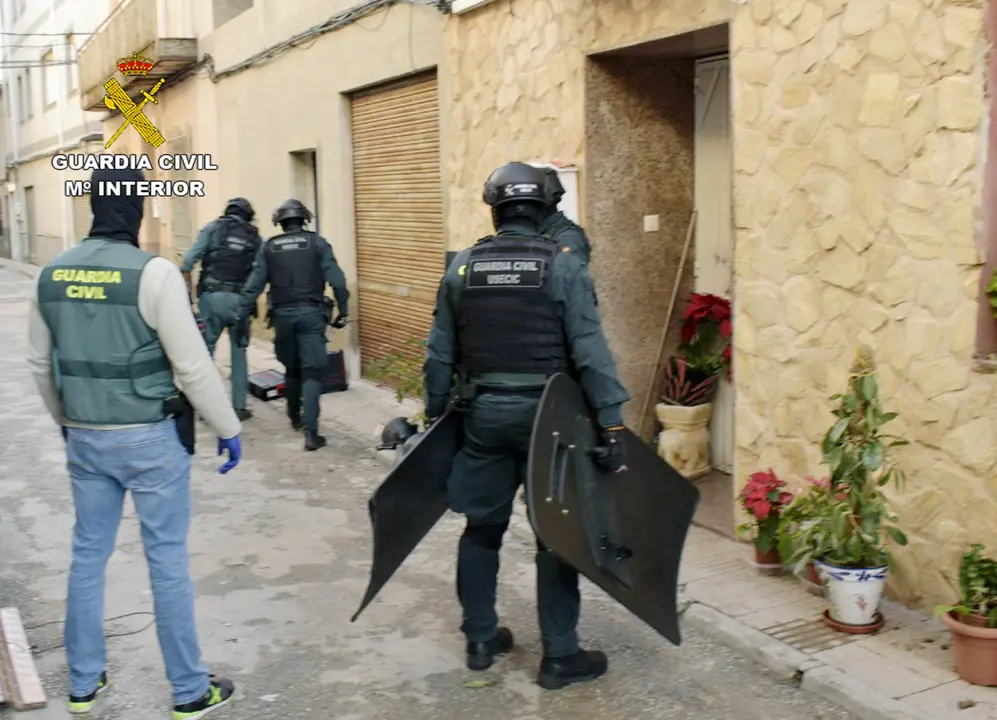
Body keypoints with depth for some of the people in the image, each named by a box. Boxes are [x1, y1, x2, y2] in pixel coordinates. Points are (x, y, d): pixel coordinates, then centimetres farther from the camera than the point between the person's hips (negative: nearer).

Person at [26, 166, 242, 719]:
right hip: (149, 439, -5)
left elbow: (40, 363, 12)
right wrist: (228, 428, -5)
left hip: (85, 439, 6)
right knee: (167, 561, 5)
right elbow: (193, 366, -16)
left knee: (88, 556, 17)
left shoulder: (52, 274, 2)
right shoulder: (152, 273, -18)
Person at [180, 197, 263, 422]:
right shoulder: (256, 237, 14)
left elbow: (188, 261, -3)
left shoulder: (213, 227, 8)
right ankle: (239, 407, 12)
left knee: (205, 350, 8)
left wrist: (187, 292, 0)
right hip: (240, 300, 1)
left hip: (212, 297, -1)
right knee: (239, 353, 11)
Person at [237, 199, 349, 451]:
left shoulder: (269, 247, 6)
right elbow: (337, 280, -5)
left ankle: (295, 417, 38)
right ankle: (311, 432, -13)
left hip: (283, 315, 3)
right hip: (311, 314, -2)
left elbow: (253, 286, 2)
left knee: (291, 368, 21)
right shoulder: (317, 243, 1)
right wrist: (343, 311, 2)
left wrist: (241, 317, 5)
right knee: (311, 371, -3)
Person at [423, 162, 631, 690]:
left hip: (484, 414, 3)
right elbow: (590, 351, -14)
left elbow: (441, 352, 7)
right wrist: (611, 423, -12)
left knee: (483, 527, 15)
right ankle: (559, 656, 12)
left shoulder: (462, 267, 3)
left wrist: (434, 411, 18)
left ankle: (480, 639, 26)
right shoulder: (563, 266, -8)